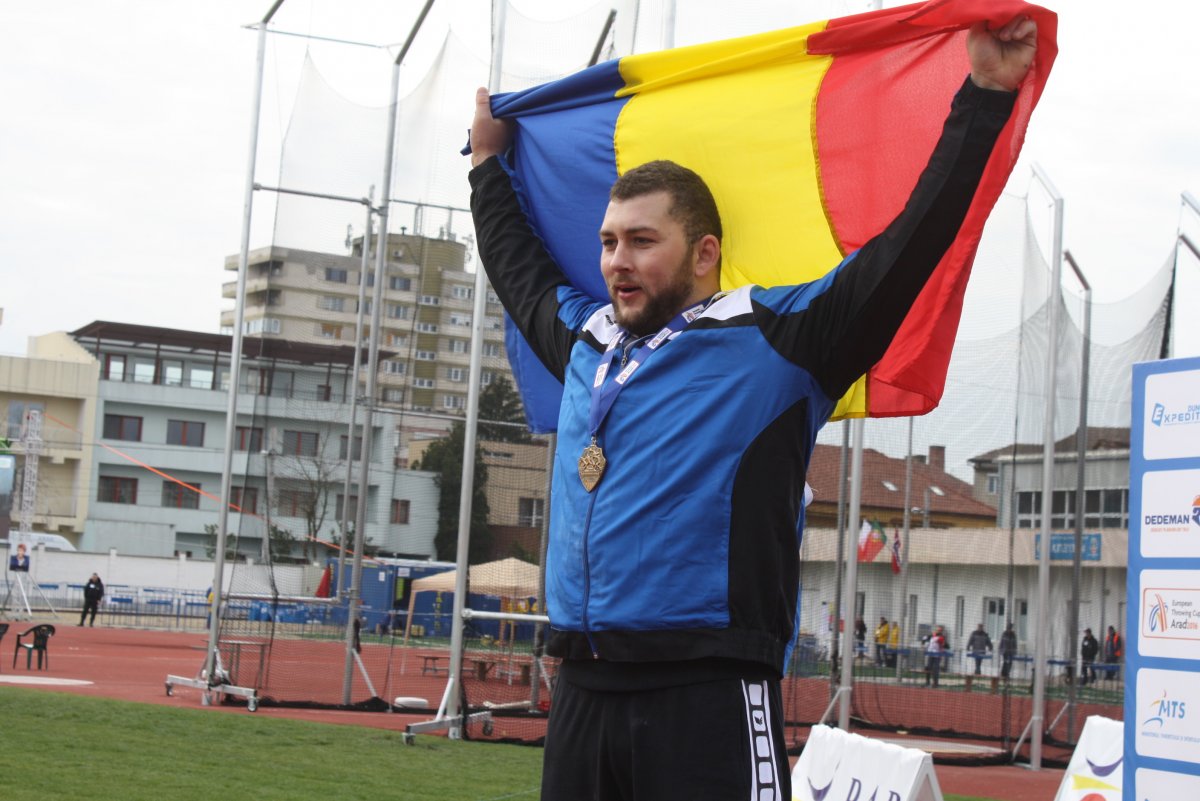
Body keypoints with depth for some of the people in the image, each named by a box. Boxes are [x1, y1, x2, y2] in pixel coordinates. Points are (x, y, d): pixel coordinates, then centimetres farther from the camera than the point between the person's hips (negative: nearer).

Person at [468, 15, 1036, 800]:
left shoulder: (771, 339, 1)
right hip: (581, 696, 6)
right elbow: (517, 264, 39)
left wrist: (985, 95, -3)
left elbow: (908, 245, -3)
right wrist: (490, 163, 47)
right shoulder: (586, 339, 19)